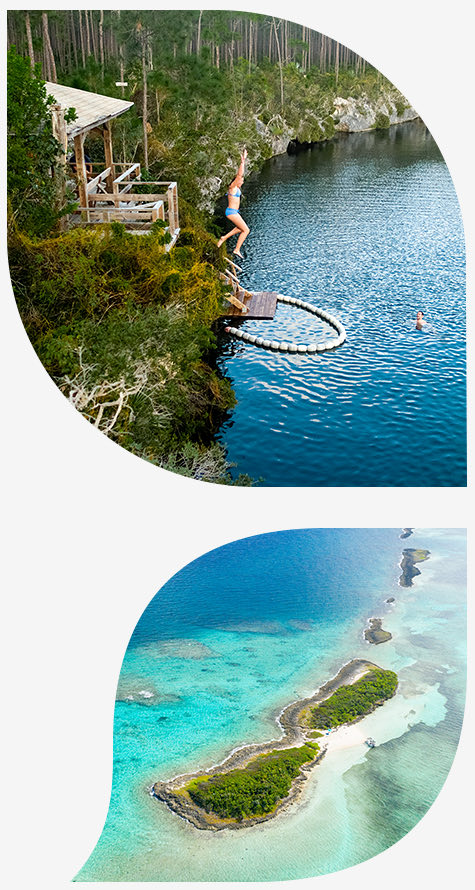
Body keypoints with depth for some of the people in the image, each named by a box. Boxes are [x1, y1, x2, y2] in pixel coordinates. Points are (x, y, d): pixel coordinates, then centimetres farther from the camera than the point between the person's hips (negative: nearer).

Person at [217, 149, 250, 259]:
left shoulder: (236, 187, 10)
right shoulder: (232, 187, -15)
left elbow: (240, 173, 17)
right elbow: (239, 175, -25)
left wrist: (244, 160, 17)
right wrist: (242, 161, -23)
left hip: (233, 212, 10)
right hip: (232, 212, -10)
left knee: (241, 228, 26)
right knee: (246, 230, -5)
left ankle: (224, 238, 26)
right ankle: (237, 250, -1)